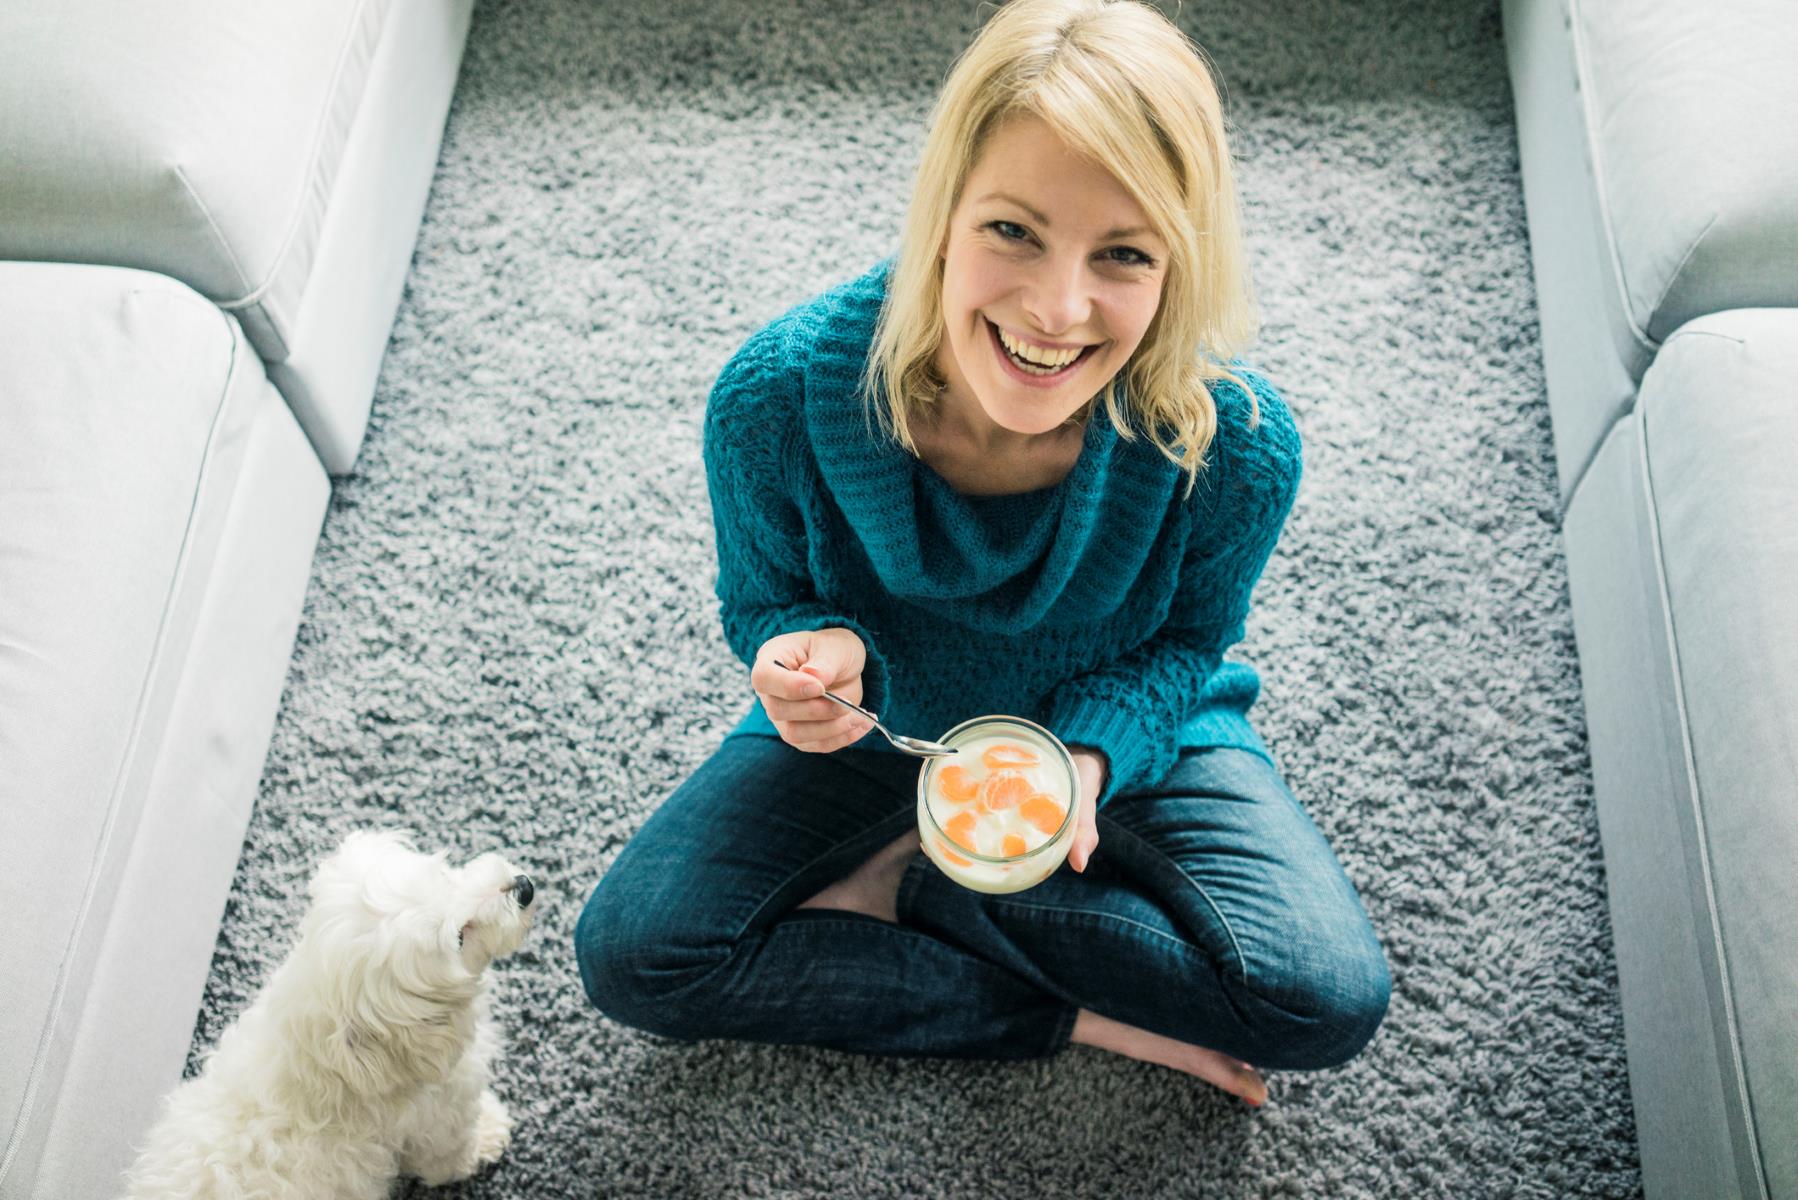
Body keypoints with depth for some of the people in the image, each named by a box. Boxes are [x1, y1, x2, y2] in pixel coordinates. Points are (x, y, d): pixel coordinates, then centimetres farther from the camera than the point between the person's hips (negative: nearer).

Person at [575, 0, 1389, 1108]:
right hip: (880, 723, 1)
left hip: (1125, 731, 0)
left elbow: (1186, 640, -9)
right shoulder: (779, 394, -30)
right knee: (633, 952, -15)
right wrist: (818, 648, -34)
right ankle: (1078, 1017, -7)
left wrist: (1087, 759, -29)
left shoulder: (1237, 442, -30)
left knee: (1331, 997, -20)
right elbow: (765, 597, -10)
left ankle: (902, 879, -4)